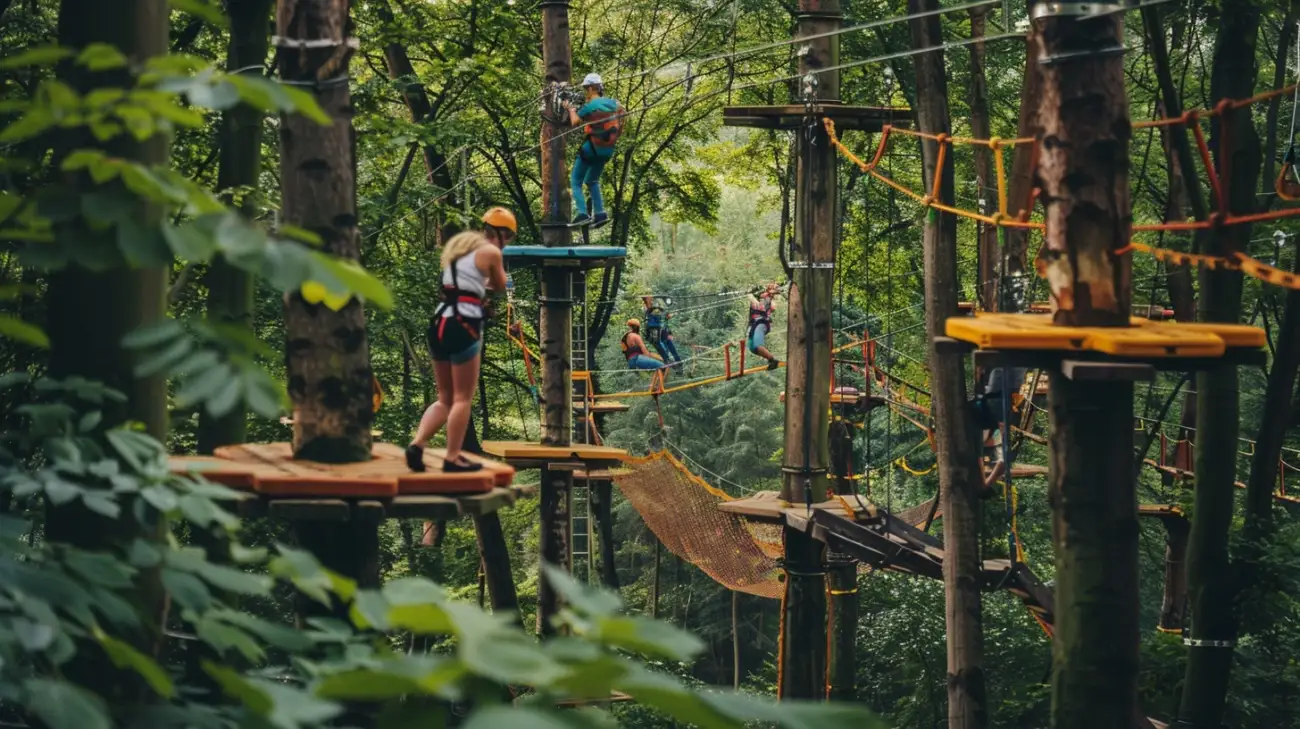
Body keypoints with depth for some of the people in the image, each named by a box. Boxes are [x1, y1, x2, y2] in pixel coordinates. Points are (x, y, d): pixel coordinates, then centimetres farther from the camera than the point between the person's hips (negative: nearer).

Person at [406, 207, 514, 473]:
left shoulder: (458, 245, 20)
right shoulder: (491, 252, -3)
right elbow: (500, 287, 11)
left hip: (439, 321, 8)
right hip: (463, 325, -7)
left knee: (445, 398, 15)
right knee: (463, 398, 2)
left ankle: (417, 444, -1)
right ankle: (453, 458, 2)